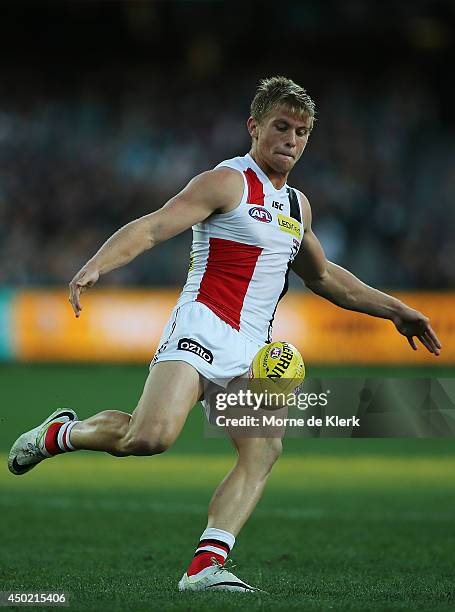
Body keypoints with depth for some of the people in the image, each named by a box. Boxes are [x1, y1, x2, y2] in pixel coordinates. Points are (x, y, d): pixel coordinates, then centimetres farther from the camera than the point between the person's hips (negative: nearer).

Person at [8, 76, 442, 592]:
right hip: (202, 329, -7)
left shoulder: (298, 205, 22)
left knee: (263, 452, -17)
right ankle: (60, 433, 2)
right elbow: (153, 227, -13)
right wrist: (97, 265, -30)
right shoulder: (228, 182, -3)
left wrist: (394, 310, 37)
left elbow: (322, 277, 38)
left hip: (251, 352, 7)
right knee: (151, 435, -27)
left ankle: (205, 566, -22)